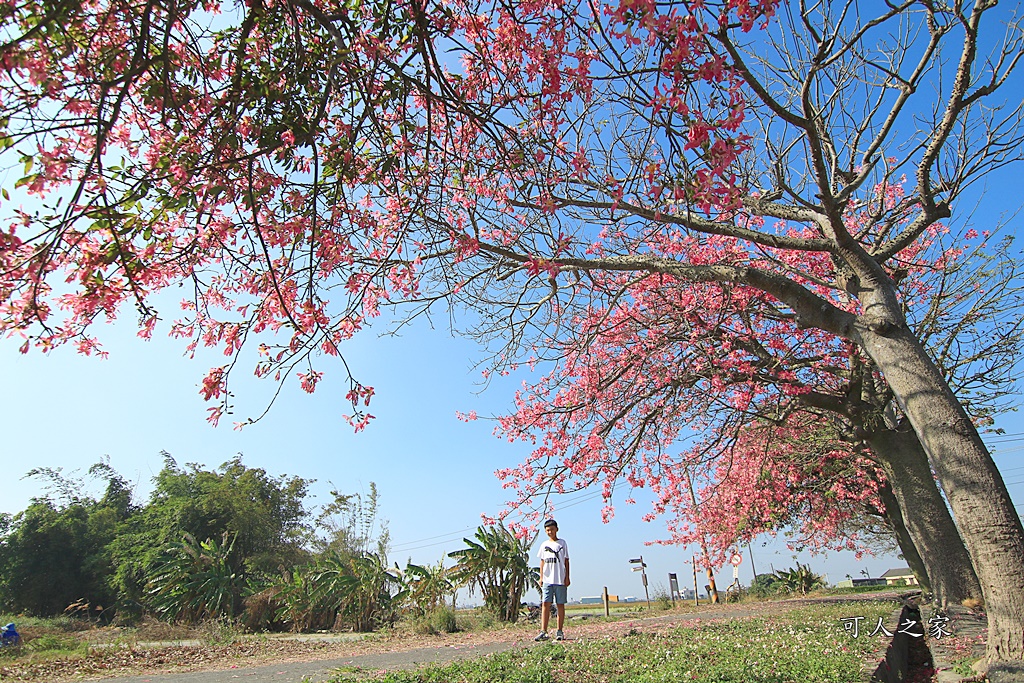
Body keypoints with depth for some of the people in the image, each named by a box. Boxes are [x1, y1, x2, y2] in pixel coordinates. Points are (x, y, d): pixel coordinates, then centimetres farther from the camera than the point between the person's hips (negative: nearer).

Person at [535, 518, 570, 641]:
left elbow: (566, 561, 4)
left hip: (560, 580, -2)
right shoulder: (544, 545, 11)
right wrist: (541, 577, 7)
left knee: (560, 605, 3)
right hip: (547, 579, 2)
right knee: (545, 604, -4)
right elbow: (542, 562, 14)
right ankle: (543, 632, -4)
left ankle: (559, 631, 12)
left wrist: (567, 577, -1)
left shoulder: (562, 543, 4)